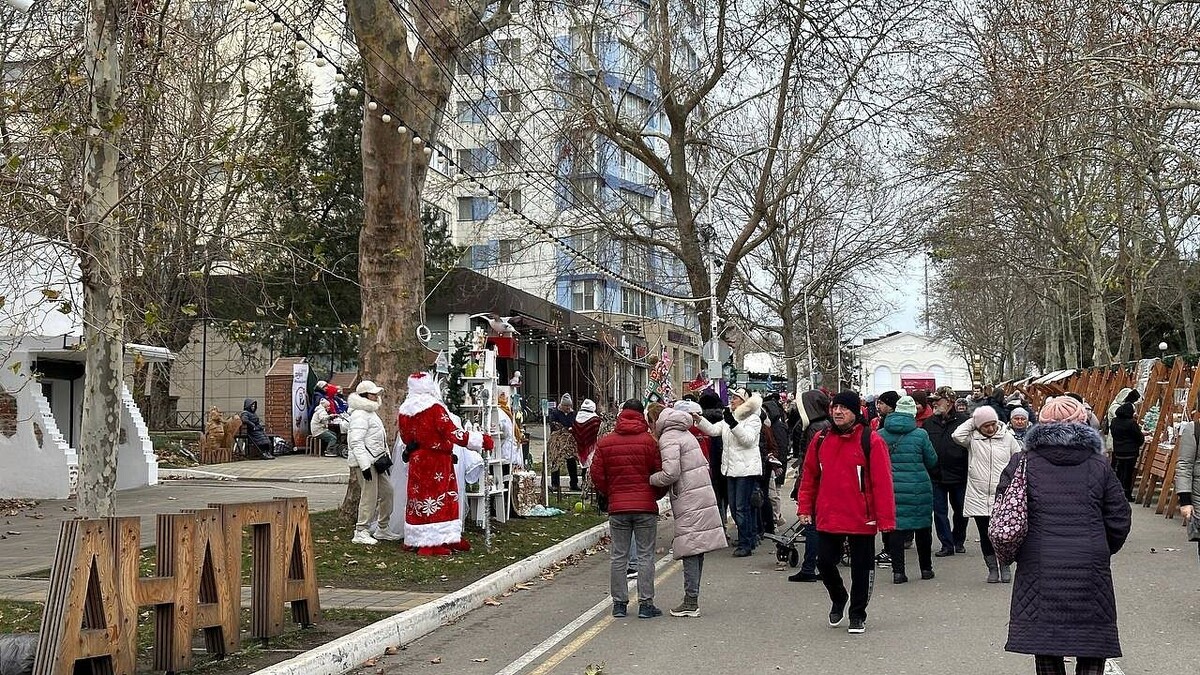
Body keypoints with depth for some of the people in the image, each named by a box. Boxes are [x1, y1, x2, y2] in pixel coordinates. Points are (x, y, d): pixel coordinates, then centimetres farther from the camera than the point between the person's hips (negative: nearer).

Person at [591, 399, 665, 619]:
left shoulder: (604, 443, 2)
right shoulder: (649, 441, -5)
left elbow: (597, 475, 2)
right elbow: (660, 473, -5)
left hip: (617, 507, 2)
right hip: (646, 507, -2)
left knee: (619, 557, 9)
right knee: (645, 556, 3)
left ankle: (619, 603, 12)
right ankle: (645, 603, 3)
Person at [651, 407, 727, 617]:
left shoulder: (668, 439, -9)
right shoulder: (686, 434, 19)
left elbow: (671, 473, -19)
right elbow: (704, 465, 22)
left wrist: (650, 479, -4)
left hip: (688, 502, -9)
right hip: (704, 497, 9)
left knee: (690, 551, -6)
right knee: (697, 549, 10)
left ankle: (691, 602, -5)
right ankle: (692, 600, 16)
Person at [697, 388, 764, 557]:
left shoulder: (753, 419, -5)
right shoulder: (728, 419, 17)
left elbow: (748, 439, -19)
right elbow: (712, 430, 8)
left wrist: (733, 424, -27)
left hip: (747, 469, -8)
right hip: (732, 469, 8)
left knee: (742, 507, -8)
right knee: (734, 506, 11)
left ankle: (745, 544, -2)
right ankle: (751, 538, 22)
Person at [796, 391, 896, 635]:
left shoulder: (870, 441, -10)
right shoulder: (821, 439, 3)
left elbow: (882, 482, -12)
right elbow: (810, 476, 10)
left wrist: (885, 519, -15)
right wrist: (805, 508, 7)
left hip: (861, 520, -3)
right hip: (828, 518, 4)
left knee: (861, 567, 8)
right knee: (825, 562, 9)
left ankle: (857, 615, 25)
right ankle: (838, 598, 38)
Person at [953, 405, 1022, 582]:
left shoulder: (1007, 438, 3)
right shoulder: (973, 438, 1)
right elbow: (958, 435, -20)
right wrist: (972, 420, -8)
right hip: (979, 499, 0)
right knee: (985, 536, 7)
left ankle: (1005, 567, 20)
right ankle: (992, 568, 21)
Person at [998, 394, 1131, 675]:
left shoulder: (1022, 464, 1)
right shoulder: (1099, 467, 3)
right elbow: (1119, 522, 6)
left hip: (1038, 569, 0)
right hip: (1090, 570, 0)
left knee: (1045, 647, 11)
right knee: (1092, 649, 10)